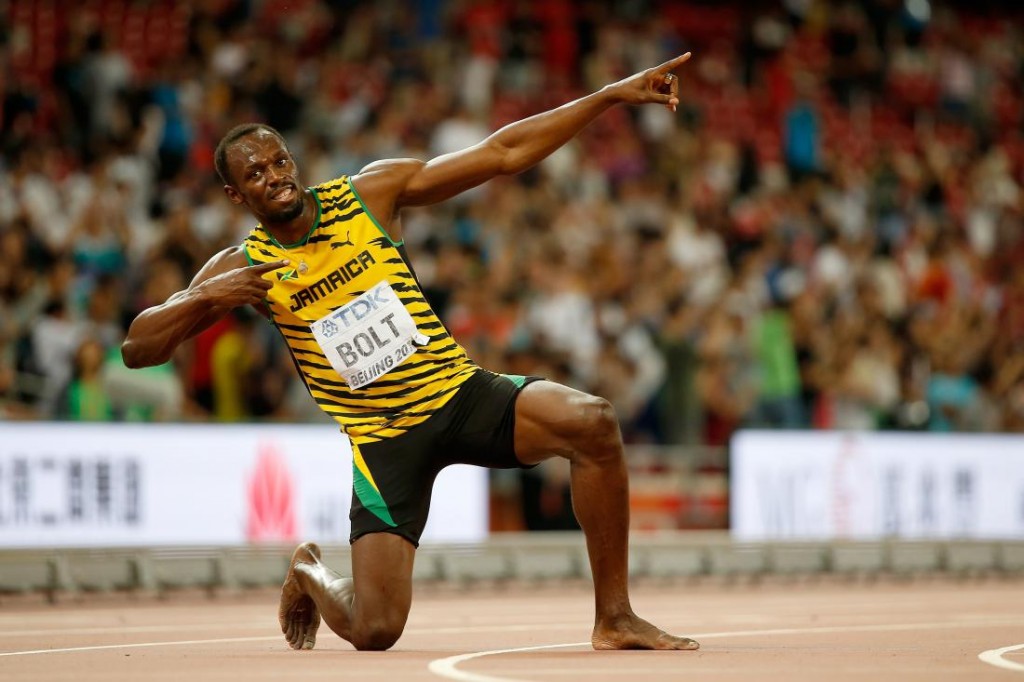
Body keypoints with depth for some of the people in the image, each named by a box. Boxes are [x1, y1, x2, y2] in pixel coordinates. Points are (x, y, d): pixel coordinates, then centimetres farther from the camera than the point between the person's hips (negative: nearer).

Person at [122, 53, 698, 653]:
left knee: (592, 422, -28)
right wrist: (204, 299, -22)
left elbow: (503, 153, -1)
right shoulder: (244, 268, -1)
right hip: (382, 440, -1)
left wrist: (613, 95, -7)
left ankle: (615, 619, -17)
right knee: (374, 633, -11)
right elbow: (137, 349, -3)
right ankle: (309, 573, 29)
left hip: (461, 393, 1)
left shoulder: (370, 194, 0)